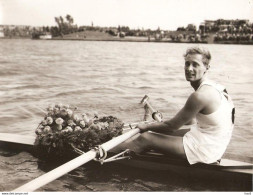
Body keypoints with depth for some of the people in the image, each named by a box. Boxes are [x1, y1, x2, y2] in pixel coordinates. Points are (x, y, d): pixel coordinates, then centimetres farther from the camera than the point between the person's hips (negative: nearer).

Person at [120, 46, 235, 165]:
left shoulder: (200, 95, -23)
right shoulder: (212, 87, 7)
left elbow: (172, 126, -16)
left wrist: (146, 127, 0)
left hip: (205, 150, -10)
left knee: (145, 138, -7)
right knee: (158, 133, 18)